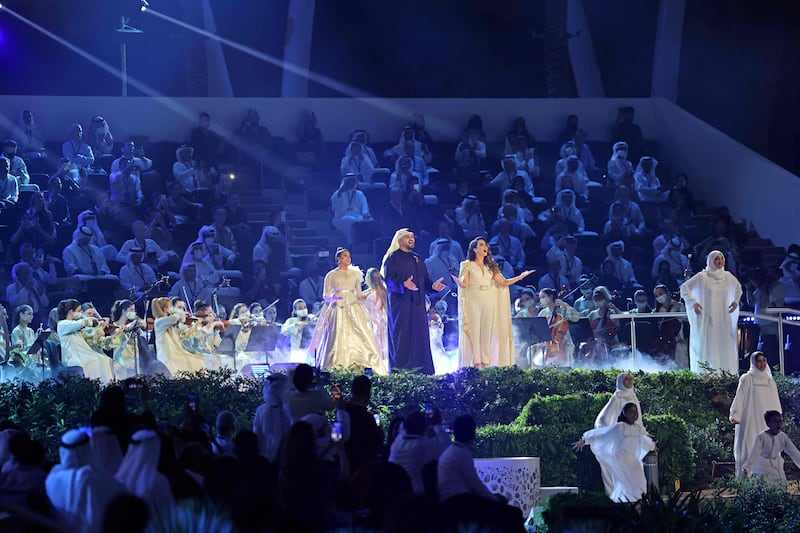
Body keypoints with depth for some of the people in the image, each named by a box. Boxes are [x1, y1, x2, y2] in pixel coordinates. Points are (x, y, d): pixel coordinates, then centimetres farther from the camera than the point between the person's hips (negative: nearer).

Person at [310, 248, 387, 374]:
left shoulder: (355, 274, 15)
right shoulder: (331, 275, 6)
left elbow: (359, 294, 16)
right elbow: (326, 295, 4)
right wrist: (333, 297, -18)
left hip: (353, 309, 3)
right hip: (338, 309, -3)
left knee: (362, 339, -9)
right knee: (337, 340, -9)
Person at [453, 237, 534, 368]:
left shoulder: (490, 267, 17)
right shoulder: (467, 265, 5)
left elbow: (504, 283, 13)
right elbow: (464, 284, -6)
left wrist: (522, 276, 7)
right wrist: (457, 281, -30)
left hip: (489, 303, 4)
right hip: (473, 302, -4)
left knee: (487, 333, -1)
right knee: (474, 332, -8)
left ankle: (486, 363, 0)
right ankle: (476, 363, -9)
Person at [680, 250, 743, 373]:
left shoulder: (727, 276, 9)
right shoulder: (702, 276, -4)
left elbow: (738, 287, 29)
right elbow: (684, 287, -2)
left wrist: (736, 301, 13)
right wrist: (693, 303, -12)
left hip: (724, 321, 4)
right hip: (707, 320, -4)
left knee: (726, 349, 0)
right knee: (708, 349, -8)